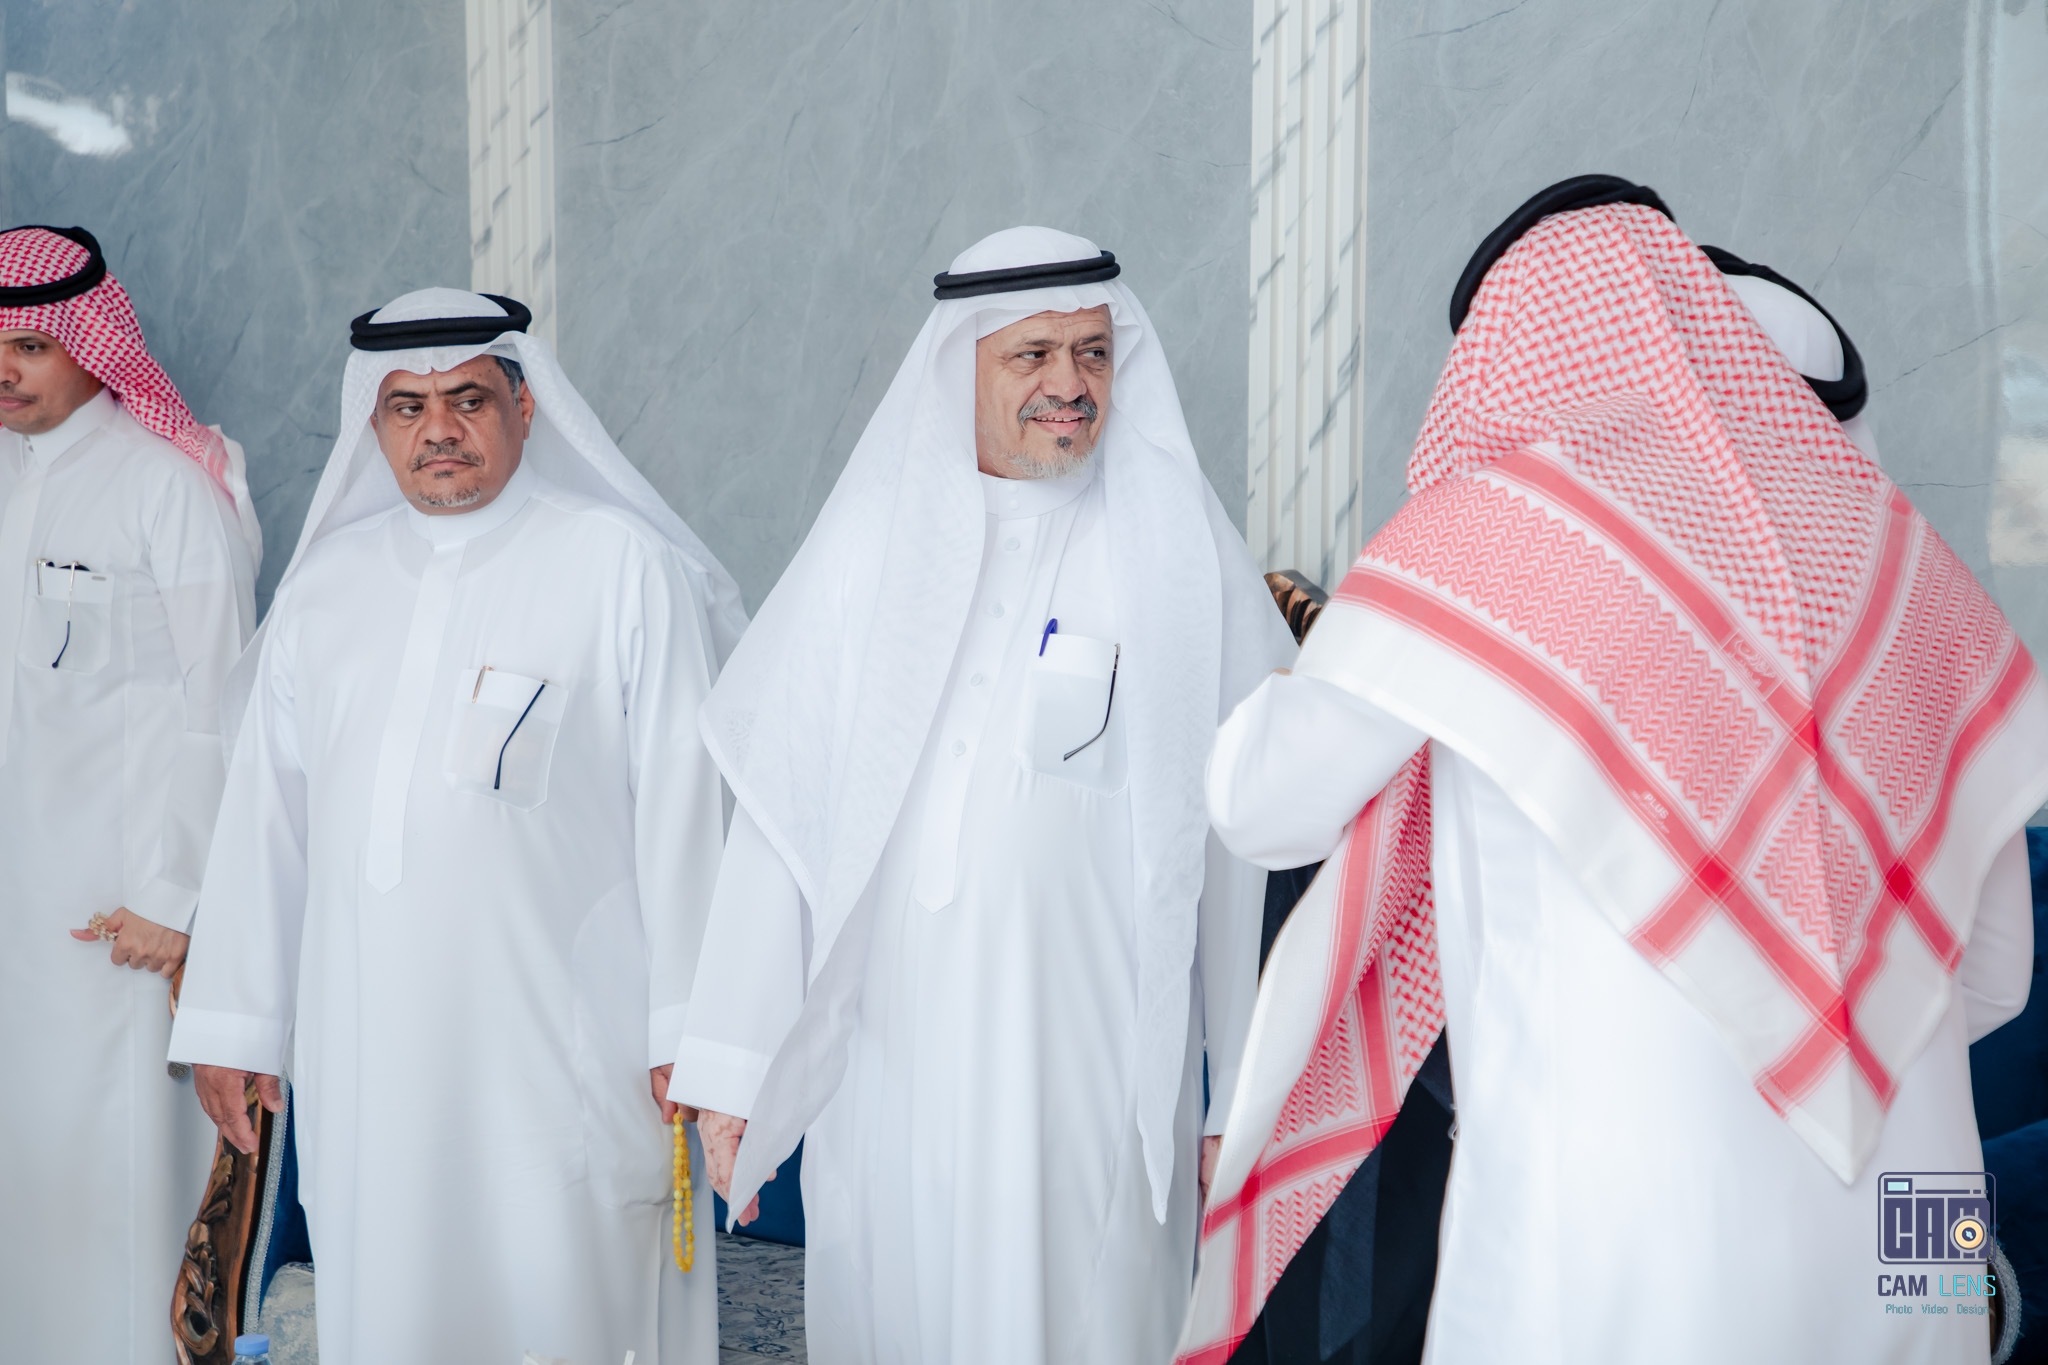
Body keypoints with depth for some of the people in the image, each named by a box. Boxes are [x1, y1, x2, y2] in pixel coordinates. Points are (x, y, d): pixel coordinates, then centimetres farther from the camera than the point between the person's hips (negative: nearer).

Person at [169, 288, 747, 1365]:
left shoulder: (623, 567, -1)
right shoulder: (326, 583, 12)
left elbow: (681, 803, -3)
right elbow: (264, 810, 15)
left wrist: (687, 1029, -6)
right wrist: (232, 1021, 12)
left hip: (561, 1045, -4)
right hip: (362, 1051, 4)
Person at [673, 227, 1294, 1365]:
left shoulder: (1180, 556, 2)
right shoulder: (873, 545, 6)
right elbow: (778, 810, 5)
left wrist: (1244, 1096, -3)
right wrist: (733, 1067, 2)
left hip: (1094, 1067, -2)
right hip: (890, 1052, 2)